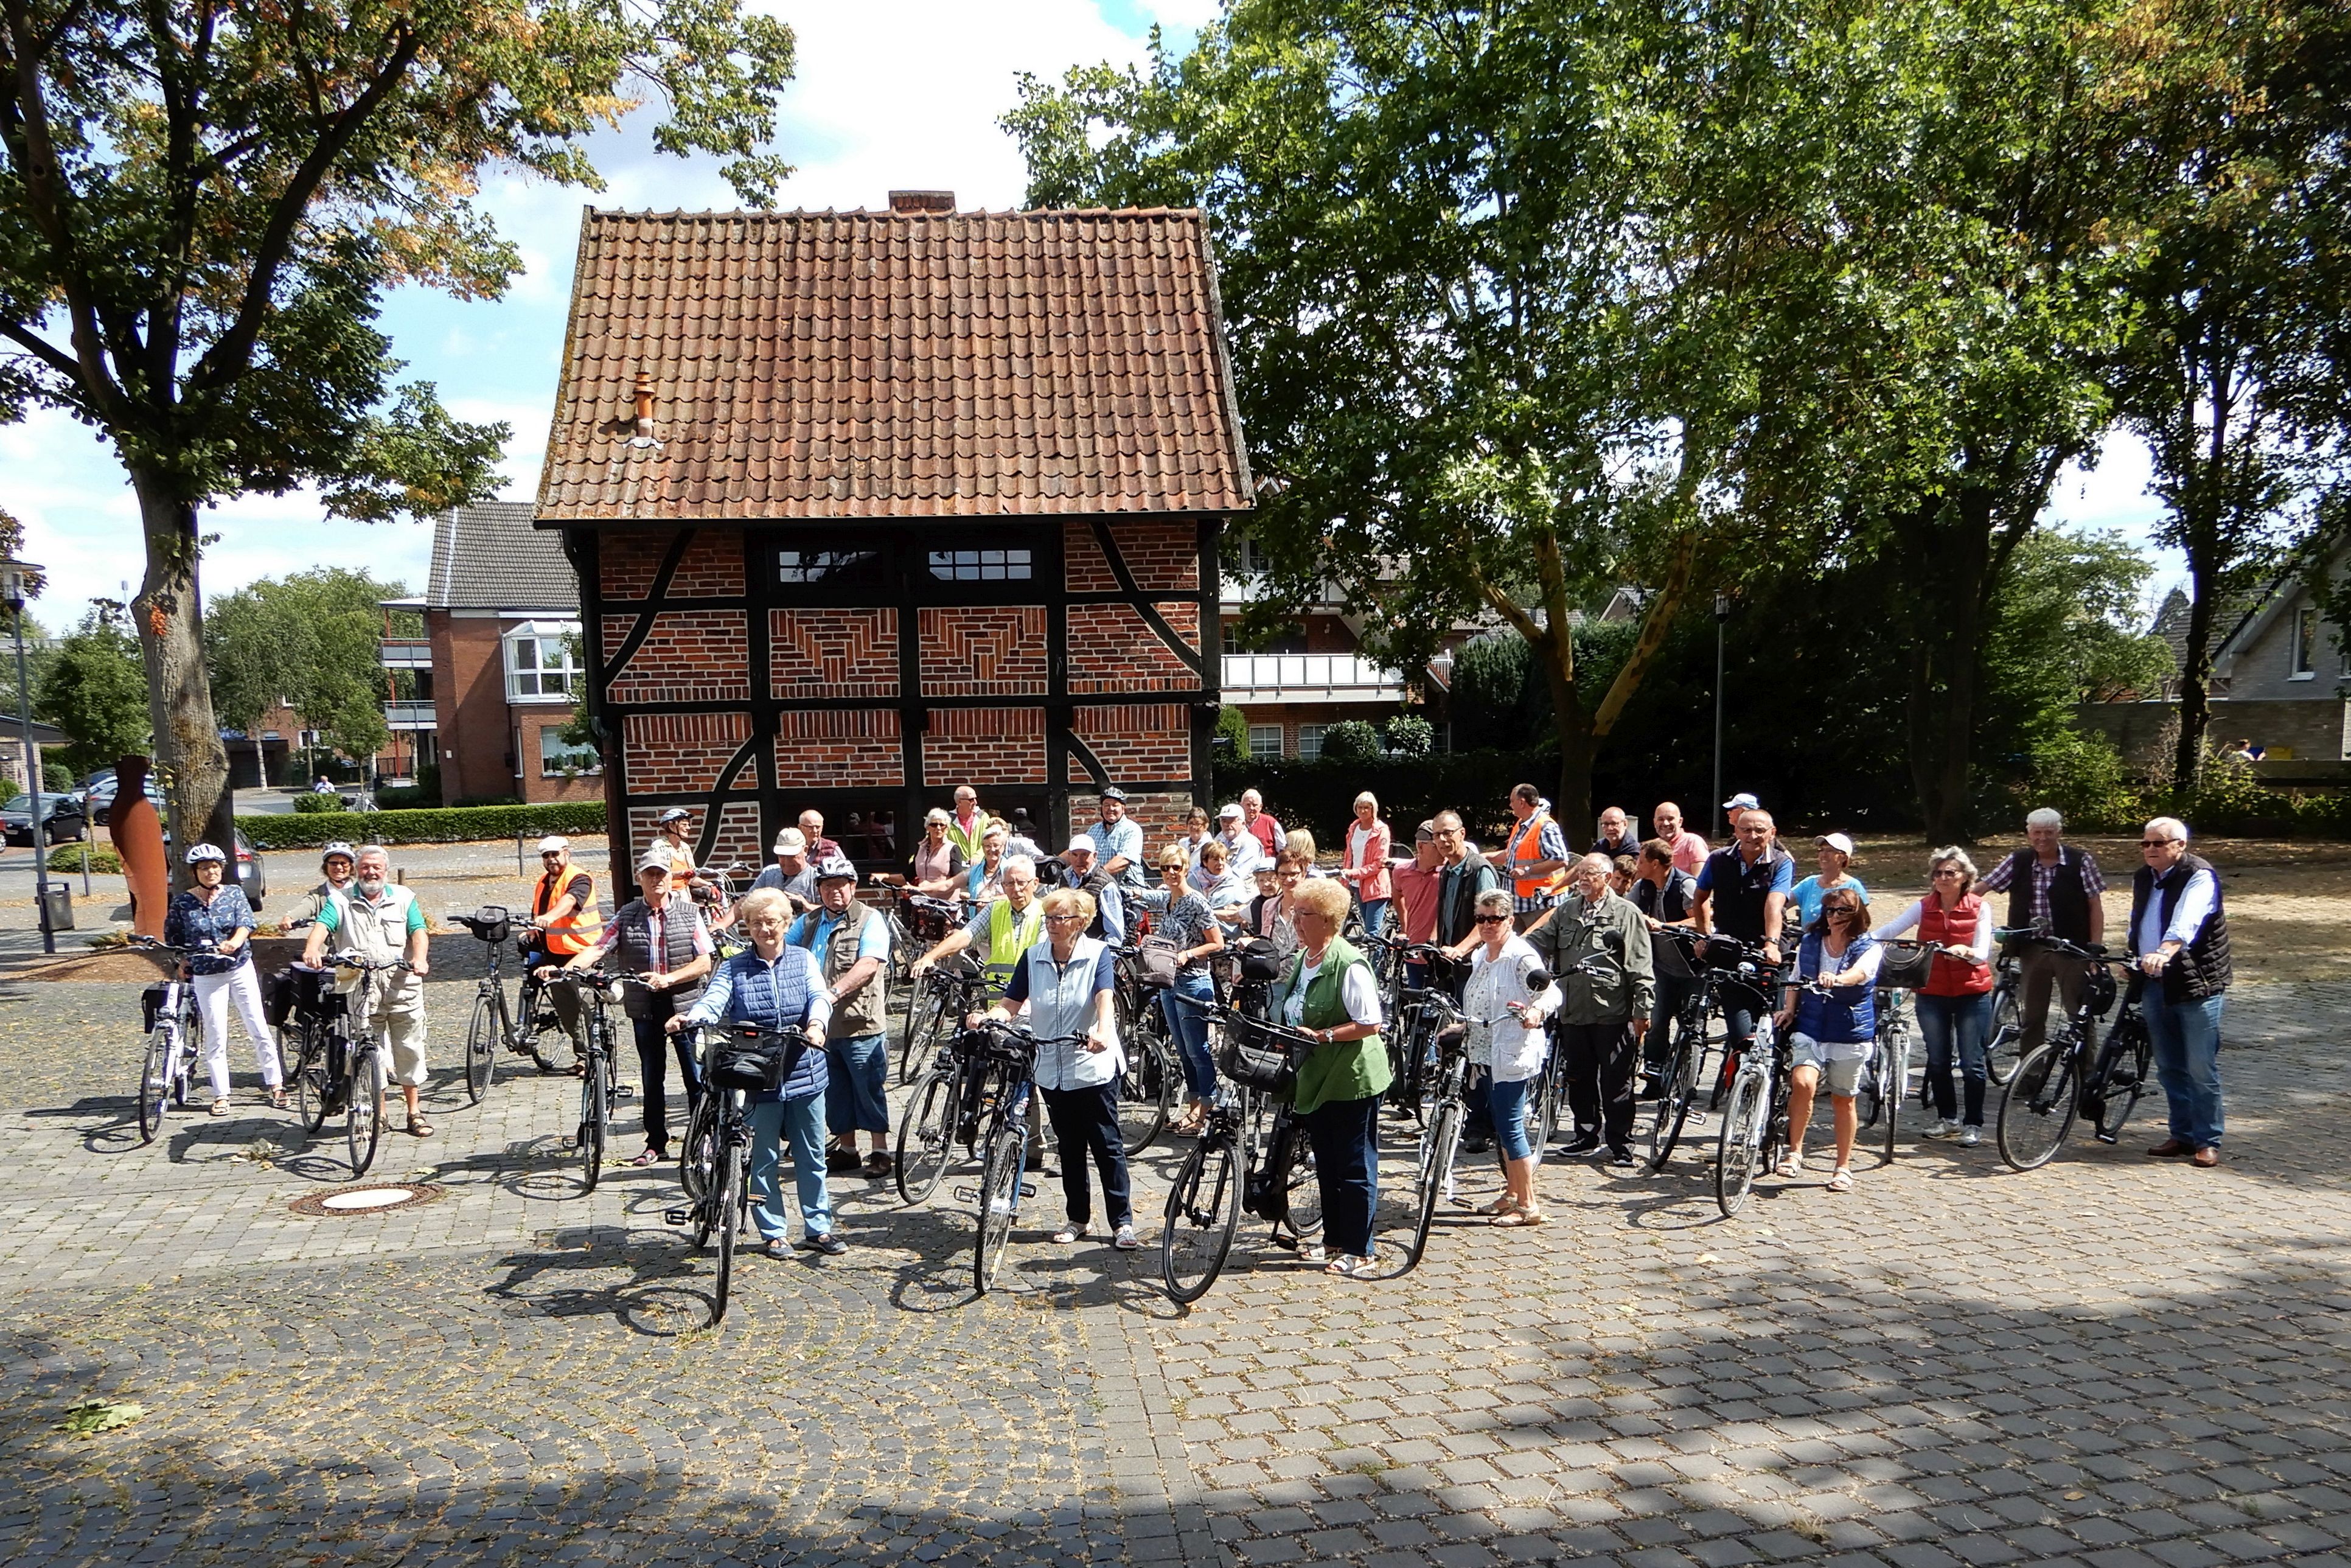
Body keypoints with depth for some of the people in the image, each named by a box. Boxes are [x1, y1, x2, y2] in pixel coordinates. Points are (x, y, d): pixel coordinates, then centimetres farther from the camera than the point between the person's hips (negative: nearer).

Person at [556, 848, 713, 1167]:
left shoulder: (690, 913, 0)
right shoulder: (626, 917, 4)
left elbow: (704, 963, -4)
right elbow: (597, 950, -8)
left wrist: (669, 978, -19)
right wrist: (563, 969, -24)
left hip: (685, 1006, -2)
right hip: (645, 1008, 2)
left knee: (696, 1078, 1)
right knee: (651, 1080, 10)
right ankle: (656, 1144, 21)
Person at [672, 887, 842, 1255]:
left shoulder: (803, 960, 5)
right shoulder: (733, 968, 2)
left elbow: (819, 997, -11)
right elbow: (713, 1001, -14)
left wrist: (816, 1024, -33)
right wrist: (689, 1018, -37)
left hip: (805, 1074, 1)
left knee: (812, 1156, 10)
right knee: (765, 1159, 7)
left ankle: (818, 1229, 22)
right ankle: (773, 1232, 20)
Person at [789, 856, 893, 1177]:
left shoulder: (870, 920, -6)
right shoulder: (809, 922, 15)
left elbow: (868, 965, -18)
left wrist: (834, 992, -30)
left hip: (861, 1024, -6)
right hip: (819, 1026, 6)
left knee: (870, 1090, 0)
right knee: (834, 1093, 13)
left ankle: (880, 1152, 10)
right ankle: (846, 1150, 25)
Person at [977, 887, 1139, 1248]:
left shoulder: (1098, 954, -7)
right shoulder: (1033, 957, 3)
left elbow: (1105, 997, -23)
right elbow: (1011, 1002, -2)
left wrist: (1103, 1031, -43)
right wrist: (986, 1017, -23)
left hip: (1094, 1067, -4)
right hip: (1052, 1069, 4)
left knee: (1107, 1146, 0)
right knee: (1069, 1148, 14)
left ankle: (1123, 1222, 8)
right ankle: (1078, 1219, 26)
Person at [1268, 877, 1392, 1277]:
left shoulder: (1349, 965, -19)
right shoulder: (1299, 960, 8)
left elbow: (1370, 1023, -22)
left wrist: (1323, 1035, -24)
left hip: (1353, 1080, -9)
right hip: (1315, 1079, 9)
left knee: (1355, 1167, 1)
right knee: (1326, 1165, 17)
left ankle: (1359, 1251, 9)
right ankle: (1334, 1239, 30)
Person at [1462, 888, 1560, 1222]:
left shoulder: (1521, 956, -14)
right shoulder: (1481, 956, 13)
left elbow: (1551, 991, -27)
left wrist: (1536, 1012, -46)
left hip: (1513, 1055, -9)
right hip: (1487, 1054, 9)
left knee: (1510, 1127, -7)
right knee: (1501, 1126, 17)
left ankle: (1528, 1205, 0)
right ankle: (1511, 1194, 29)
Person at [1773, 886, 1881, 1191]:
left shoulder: (1869, 949, -5)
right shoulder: (1809, 944, 6)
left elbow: (1859, 973, -27)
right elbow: (1796, 981, 16)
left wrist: (1837, 979, -48)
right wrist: (1788, 1009, -2)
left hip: (1850, 1033, -1)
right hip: (1810, 1028, 2)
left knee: (1843, 1099, 7)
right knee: (1802, 1082, -21)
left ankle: (1843, 1167, 21)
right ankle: (1794, 1151, -8)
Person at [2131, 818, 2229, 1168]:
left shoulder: (2200, 877, -14)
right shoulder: (2143, 879, 10)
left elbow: (2186, 923, -32)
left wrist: (2164, 952, -47)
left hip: (2197, 984, -7)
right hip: (2156, 984, 7)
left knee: (2201, 1069, -3)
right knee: (2169, 1067, 12)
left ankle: (2208, 1142, 7)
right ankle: (2183, 1135, 23)